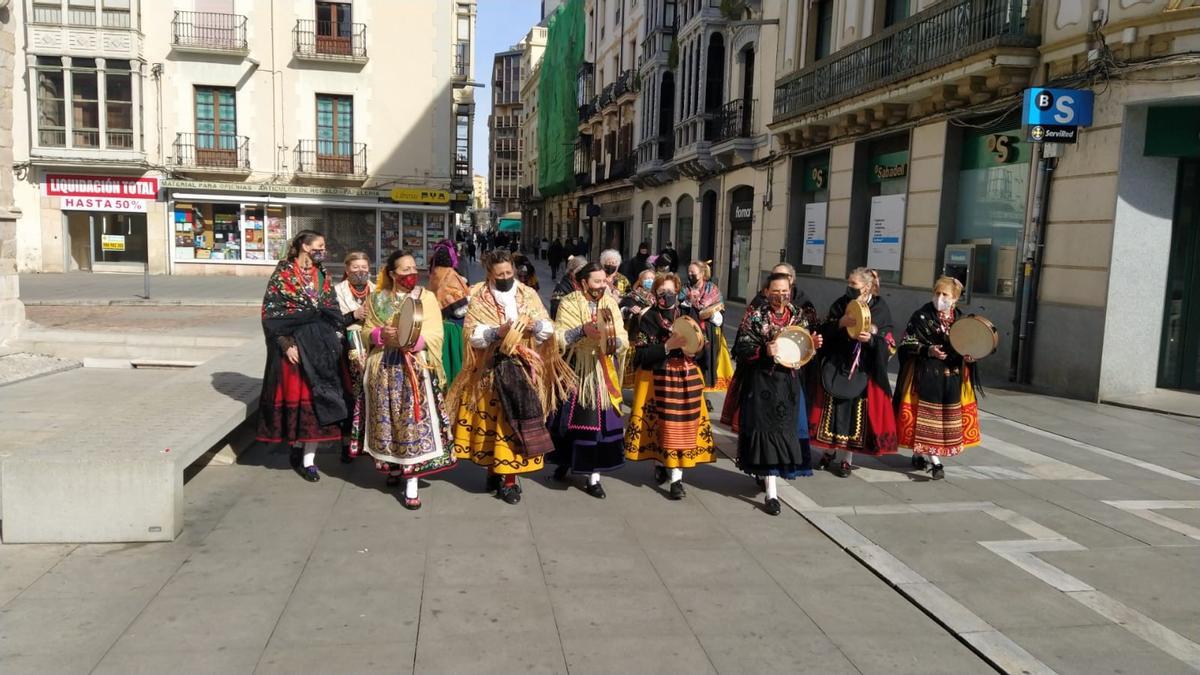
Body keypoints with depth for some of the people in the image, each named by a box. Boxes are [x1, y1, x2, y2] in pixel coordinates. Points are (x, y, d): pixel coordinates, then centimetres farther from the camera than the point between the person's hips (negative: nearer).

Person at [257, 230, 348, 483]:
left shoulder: (322, 275, 11)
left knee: (317, 398, 1)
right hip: (294, 344, -4)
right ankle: (298, 447, 20)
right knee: (295, 395, 1)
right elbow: (271, 312, -8)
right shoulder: (283, 273, -4)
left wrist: (334, 343, 5)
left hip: (321, 346, 4)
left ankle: (308, 459, 7)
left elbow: (333, 312, 14)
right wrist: (286, 344, -14)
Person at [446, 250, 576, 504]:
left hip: (522, 370, 1)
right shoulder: (478, 297, 2)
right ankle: (493, 471, 19)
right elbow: (472, 333, -7)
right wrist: (497, 332, -23)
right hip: (490, 371, -1)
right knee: (490, 421, 4)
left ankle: (508, 477, 3)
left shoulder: (528, 294, 8)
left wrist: (535, 324, -17)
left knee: (515, 422, -4)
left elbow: (548, 329, 5)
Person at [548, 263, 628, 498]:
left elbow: (623, 339, -1)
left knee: (600, 421, 0)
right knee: (572, 419, 8)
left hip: (603, 373, 2)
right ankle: (566, 461, 33)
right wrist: (582, 331, -26)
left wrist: (612, 340, -22)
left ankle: (594, 476, 8)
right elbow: (558, 338, -12)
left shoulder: (611, 304, 5)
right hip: (575, 371, -2)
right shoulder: (569, 304, -3)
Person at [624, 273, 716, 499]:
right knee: (661, 424, 2)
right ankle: (660, 463, 27)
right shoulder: (647, 319, -3)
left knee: (682, 425, -3)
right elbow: (641, 356, -11)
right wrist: (667, 347, -21)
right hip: (657, 380, -2)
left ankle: (676, 477, -1)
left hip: (686, 378, 2)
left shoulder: (688, 315, 6)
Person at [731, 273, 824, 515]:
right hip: (762, 383, -5)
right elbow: (741, 348, -10)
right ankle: (771, 493, -3)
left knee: (786, 430, 11)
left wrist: (813, 344, -4)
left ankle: (765, 473, 33)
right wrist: (764, 351, -24)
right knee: (766, 430, -6)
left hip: (789, 382, 5)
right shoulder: (755, 317, -6)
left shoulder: (798, 316, 7)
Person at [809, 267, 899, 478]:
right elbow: (824, 331, 1)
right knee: (832, 409, 5)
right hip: (836, 367, 2)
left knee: (856, 412, 1)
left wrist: (871, 339, -22)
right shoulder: (841, 303, 3)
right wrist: (840, 323, -16)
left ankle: (848, 458, 14)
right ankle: (829, 451, 22)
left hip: (863, 371, -2)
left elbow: (888, 345, -3)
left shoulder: (880, 309, -3)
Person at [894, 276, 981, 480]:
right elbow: (907, 343, -7)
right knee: (928, 415, -6)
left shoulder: (960, 318, 6)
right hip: (927, 374, -5)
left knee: (947, 417, 11)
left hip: (952, 377, 5)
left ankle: (920, 455, 26)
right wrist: (928, 351, -21)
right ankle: (935, 462, -1)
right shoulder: (922, 316, -6)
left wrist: (969, 356, -5)